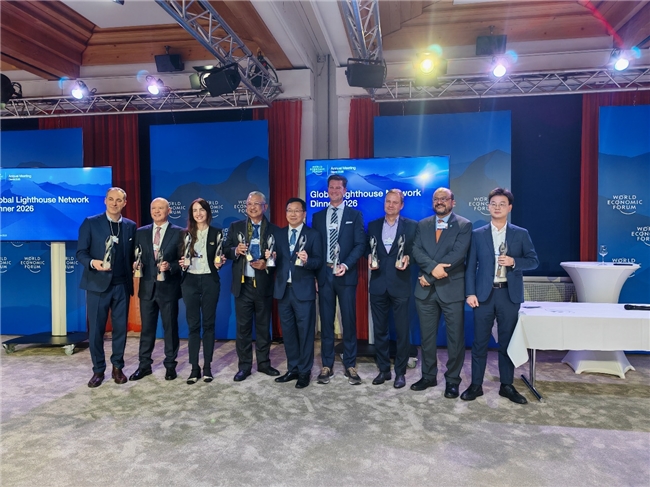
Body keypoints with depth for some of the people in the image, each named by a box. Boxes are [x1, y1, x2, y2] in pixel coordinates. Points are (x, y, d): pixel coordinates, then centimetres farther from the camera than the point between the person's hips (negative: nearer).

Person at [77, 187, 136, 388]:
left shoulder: (131, 226, 9)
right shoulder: (90, 223, 0)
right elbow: (80, 252, -3)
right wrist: (92, 262, -22)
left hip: (122, 285, 2)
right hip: (98, 284, -2)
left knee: (120, 327, 8)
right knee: (96, 329, 3)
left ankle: (117, 367, 21)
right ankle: (98, 370, 17)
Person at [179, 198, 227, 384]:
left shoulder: (217, 233, 4)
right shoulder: (186, 234, 7)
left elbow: (220, 258, 6)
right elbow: (182, 258, 9)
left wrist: (219, 264, -15)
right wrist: (182, 264, -12)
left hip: (210, 281, -1)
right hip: (190, 281, 1)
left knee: (208, 324, 4)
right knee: (193, 325, 3)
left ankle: (207, 366, 13)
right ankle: (194, 367, 10)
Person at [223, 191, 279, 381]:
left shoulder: (273, 229, 2)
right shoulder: (235, 227, 6)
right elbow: (226, 250, 4)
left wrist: (267, 264, -17)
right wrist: (236, 250, -16)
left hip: (264, 284, 0)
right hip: (243, 284, 1)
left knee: (263, 326, 11)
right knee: (243, 326, 6)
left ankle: (264, 363, 24)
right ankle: (244, 366, 16)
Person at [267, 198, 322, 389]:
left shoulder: (313, 235, -1)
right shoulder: (278, 234, 12)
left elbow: (319, 261, -9)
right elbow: (275, 261, 9)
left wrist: (307, 260, -29)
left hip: (303, 290, -4)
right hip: (283, 289, 5)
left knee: (305, 332, 3)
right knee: (288, 332, 12)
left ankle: (304, 372, 14)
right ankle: (293, 369, 25)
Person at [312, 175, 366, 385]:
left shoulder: (355, 215, 6)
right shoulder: (318, 216, 13)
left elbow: (360, 244, -2)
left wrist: (346, 265, -15)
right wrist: (314, 272, 0)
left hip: (346, 274, -2)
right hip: (324, 274, 2)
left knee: (349, 321, 2)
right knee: (326, 321, 6)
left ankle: (350, 365, 13)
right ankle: (327, 365, 15)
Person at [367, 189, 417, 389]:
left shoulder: (411, 226, 2)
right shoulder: (373, 225, 11)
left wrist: (408, 258, -18)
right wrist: (370, 259, -6)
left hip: (400, 284, -3)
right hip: (378, 285, 3)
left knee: (402, 331, 4)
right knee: (379, 330, 10)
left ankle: (400, 372, 18)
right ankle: (383, 369, 24)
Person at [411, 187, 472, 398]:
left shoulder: (464, 225, -2)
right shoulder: (422, 225, 11)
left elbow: (457, 254, -14)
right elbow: (417, 251, -2)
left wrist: (431, 276, -16)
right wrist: (432, 267, -22)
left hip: (452, 289, -3)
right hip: (426, 289, 4)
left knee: (455, 338, 4)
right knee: (427, 337, 11)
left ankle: (452, 380, 18)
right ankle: (428, 376, 25)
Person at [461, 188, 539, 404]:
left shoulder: (521, 234, 6)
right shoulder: (477, 234, 5)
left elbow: (534, 261, 5)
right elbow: (471, 266, 2)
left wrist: (514, 261, -14)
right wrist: (470, 293, -7)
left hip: (509, 294, 1)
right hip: (484, 294, 0)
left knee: (507, 341, 8)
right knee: (480, 342, 4)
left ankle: (506, 385, 21)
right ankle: (476, 385, 14)